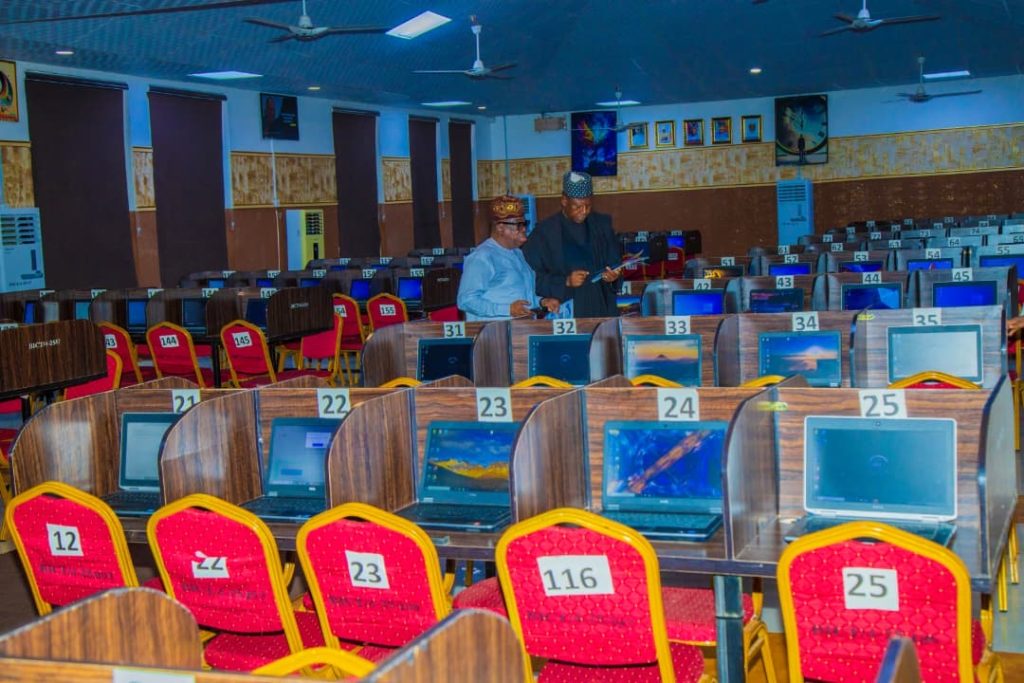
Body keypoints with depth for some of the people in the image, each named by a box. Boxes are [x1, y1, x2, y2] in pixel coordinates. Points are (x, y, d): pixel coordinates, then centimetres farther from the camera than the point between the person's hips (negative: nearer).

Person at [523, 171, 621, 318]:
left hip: (601, 310, 3)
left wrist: (613, 275, -4)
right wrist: (565, 282, -16)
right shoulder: (544, 231, 1)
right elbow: (532, 277, -3)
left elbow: (615, 262, 19)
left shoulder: (602, 225, 12)